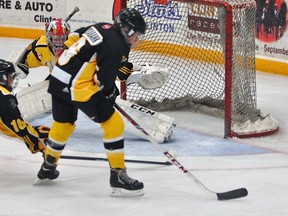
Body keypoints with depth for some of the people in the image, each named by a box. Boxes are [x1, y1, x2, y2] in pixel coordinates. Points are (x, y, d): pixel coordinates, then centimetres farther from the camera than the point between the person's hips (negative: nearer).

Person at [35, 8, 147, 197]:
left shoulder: (103, 27, 9)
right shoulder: (116, 46, -16)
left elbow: (74, 37, 22)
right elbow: (103, 80, -15)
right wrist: (111, 92, 5)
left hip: (58, 77, 9)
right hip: (79, 87, -9)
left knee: (63, 123, 29)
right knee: (113, 123, -3)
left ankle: (48, 168, 47)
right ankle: (118, 177, -2)